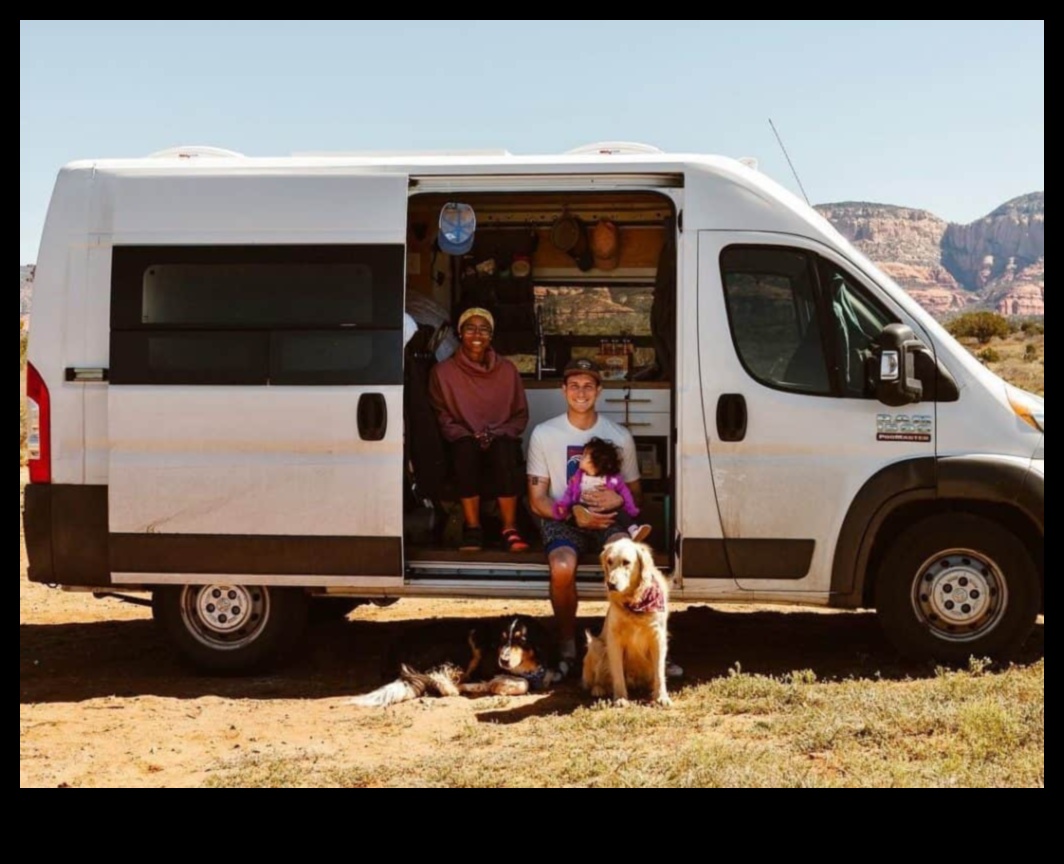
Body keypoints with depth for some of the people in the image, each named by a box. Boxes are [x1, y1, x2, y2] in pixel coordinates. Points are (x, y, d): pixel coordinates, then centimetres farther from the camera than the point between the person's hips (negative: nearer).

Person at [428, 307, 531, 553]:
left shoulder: (508, 370, 8)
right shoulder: (443, 372, 4)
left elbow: (521, 415, 9)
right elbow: (441, 418, 3)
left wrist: (497, 434, -9)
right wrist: (469, 436, -13)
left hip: (501, 441, 1)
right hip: (464, 442, -1)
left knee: (504, 449, -36)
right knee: (466, 448, -37)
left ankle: (510, 528, -30)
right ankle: (472, 528, -30)